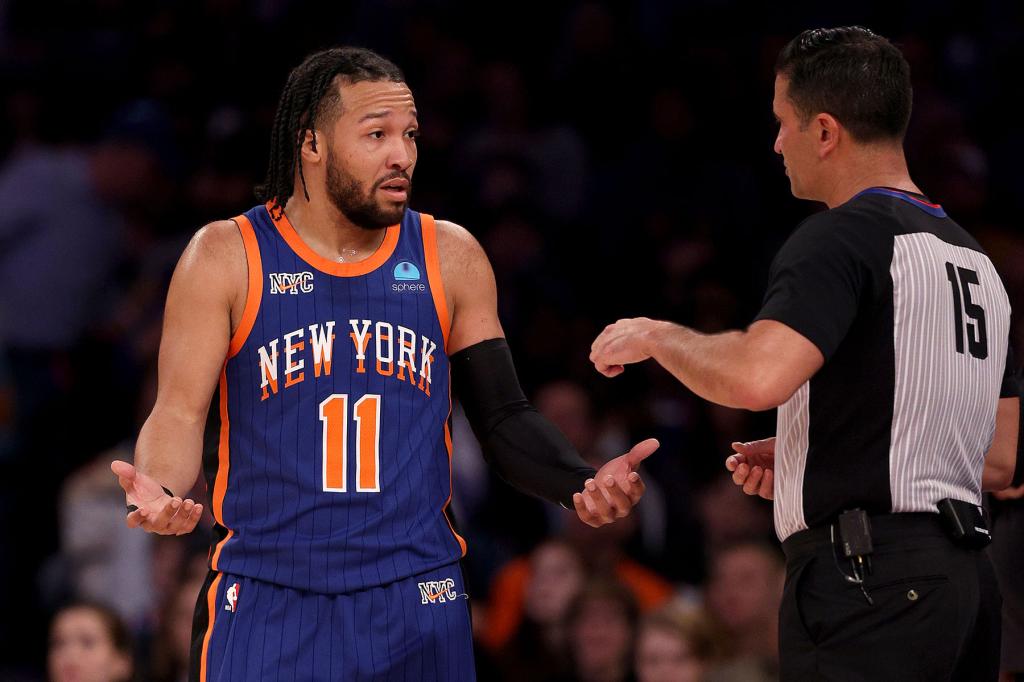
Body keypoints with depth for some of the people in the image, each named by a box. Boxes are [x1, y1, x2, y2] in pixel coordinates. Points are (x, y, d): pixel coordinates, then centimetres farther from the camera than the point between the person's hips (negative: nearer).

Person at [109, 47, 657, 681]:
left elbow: (505, 417, 8)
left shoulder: (450, 258, 6)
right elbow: (180, 413, -4)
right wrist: (160, 490, -26)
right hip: (266, 602, -2)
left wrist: (581, 485, -11)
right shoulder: (227, 257, -1)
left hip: (417, 605, 2)